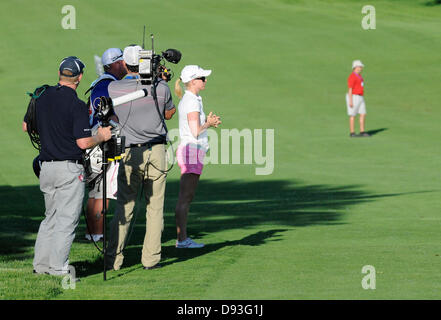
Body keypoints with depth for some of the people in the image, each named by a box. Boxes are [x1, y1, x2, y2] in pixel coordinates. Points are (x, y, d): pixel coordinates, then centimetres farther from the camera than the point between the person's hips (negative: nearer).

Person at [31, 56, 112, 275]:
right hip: (69, 168, -7)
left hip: (46, 166, 7)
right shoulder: (76, 105, -15)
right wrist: (101, 136, -1)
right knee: (66, 220, -1)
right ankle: (58, 269, -2)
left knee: (50, 217, 17)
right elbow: (83, 143, -19)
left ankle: (41, 265, 16)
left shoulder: (42, 98, 6)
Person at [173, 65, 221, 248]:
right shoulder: (193, 102, -14)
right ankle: (182, 240, -7)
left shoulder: (185, 100, 16)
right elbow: (196, 132, -18)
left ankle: (183, 238, 13)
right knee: (185, 198, -8)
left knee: (186, 198, 11)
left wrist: (208, 123, 10)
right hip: (192, 151, -10)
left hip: (187, 150, 10)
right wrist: (208, 123, -2)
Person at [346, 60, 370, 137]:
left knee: (363, 114, 4)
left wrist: (361, 100, 22)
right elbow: (350, 89, -18)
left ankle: (362, 132, 7)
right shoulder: (352, 77, -16)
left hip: (360, 98, 9)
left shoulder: (359, 76, 15)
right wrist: (350, 101, -21)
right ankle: (352, 133, 2)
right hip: (353, 98, -9)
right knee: (353, 115, -4)